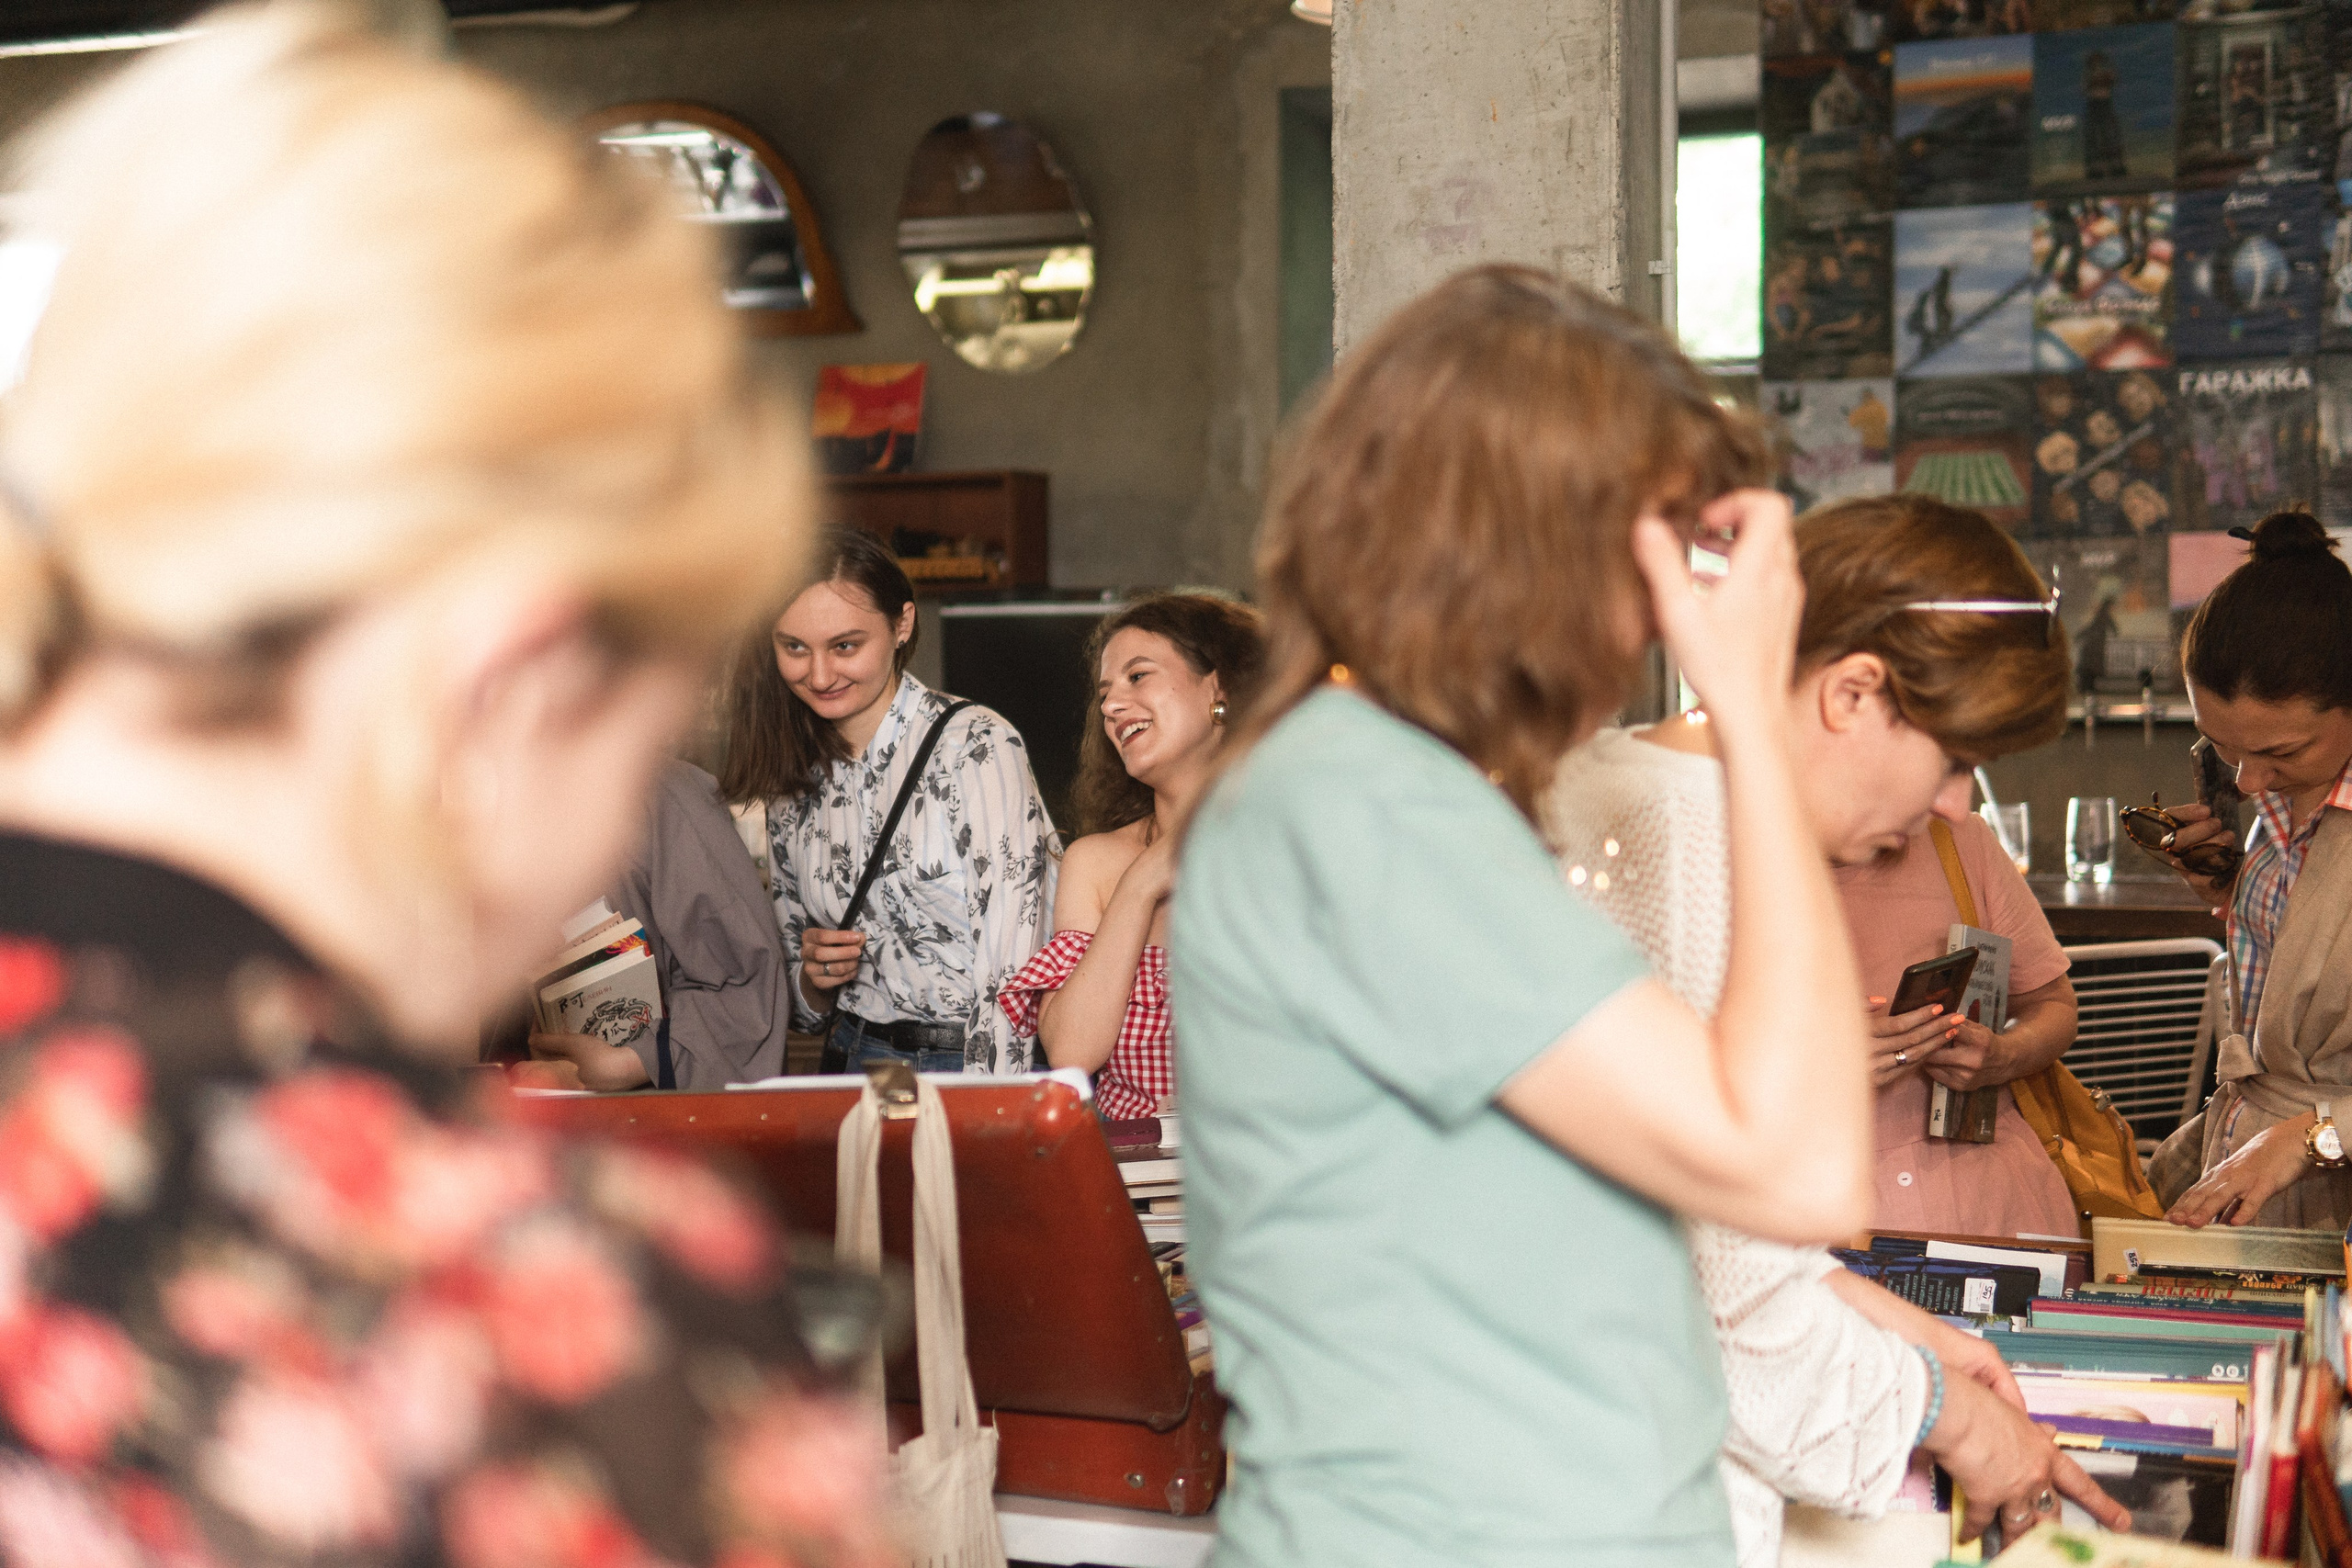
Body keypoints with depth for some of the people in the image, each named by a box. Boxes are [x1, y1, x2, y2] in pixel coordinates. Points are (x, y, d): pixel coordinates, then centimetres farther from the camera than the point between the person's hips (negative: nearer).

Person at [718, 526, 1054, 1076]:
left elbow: (1011, 977, -14)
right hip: (853, 1064, 5)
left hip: (981, 1073, -5)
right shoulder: (793, 788, 9)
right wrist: (813, 977, -2)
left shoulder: (977, 747, -8)